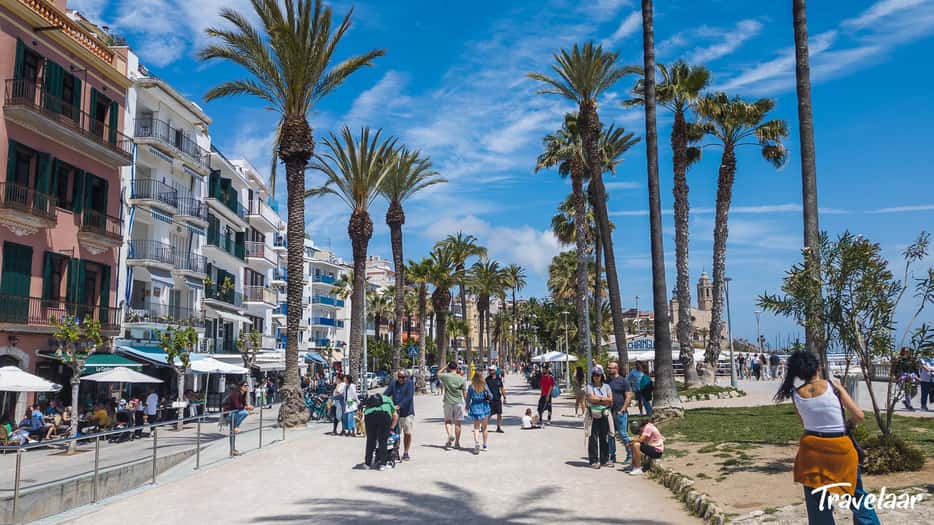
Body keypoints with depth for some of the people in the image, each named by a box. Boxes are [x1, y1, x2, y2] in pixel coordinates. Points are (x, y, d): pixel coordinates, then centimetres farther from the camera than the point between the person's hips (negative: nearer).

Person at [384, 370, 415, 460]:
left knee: (407, 433, 4)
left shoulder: (410, 383, -5)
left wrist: (399, 405, -30)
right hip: (395, 412, 3)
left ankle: (405, 453, 14)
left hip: (407, 412, -2)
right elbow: (386, 394, -3)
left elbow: (408, 397, -18)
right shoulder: (393, 383, 6)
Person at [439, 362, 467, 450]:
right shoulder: (461, 378, -3)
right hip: (459, 403, 1)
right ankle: (457, 443, 13)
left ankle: (450, 435, -13)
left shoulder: (445, 376, -7)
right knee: (457, 423, 8)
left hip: (448, 402, -1)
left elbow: (438, 374, 16)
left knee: (447, 421, 13)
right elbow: (465, 392, -1)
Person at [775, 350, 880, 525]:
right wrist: (848, 424, 10)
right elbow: (859, 415, -8)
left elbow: (805, 422, 5)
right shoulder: (833, 386, -9)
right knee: (856, 494, 19)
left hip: (812, 448, 1)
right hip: (840, 447, -1)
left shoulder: (796, 394, -3)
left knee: (816, 502, 12)